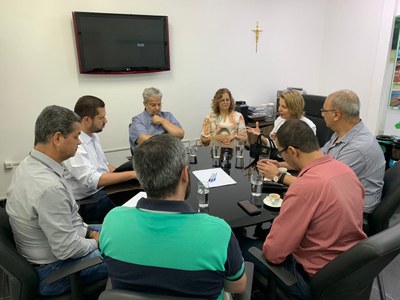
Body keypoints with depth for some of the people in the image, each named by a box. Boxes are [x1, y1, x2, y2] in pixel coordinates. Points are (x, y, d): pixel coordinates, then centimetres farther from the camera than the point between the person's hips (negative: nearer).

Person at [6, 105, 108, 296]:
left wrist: (89, 231, 4)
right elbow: (66, 249, -28)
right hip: (55, 268, -9)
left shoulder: (28, 165, -4)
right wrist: (96, 242, -10)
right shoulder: (49, 186, -35)